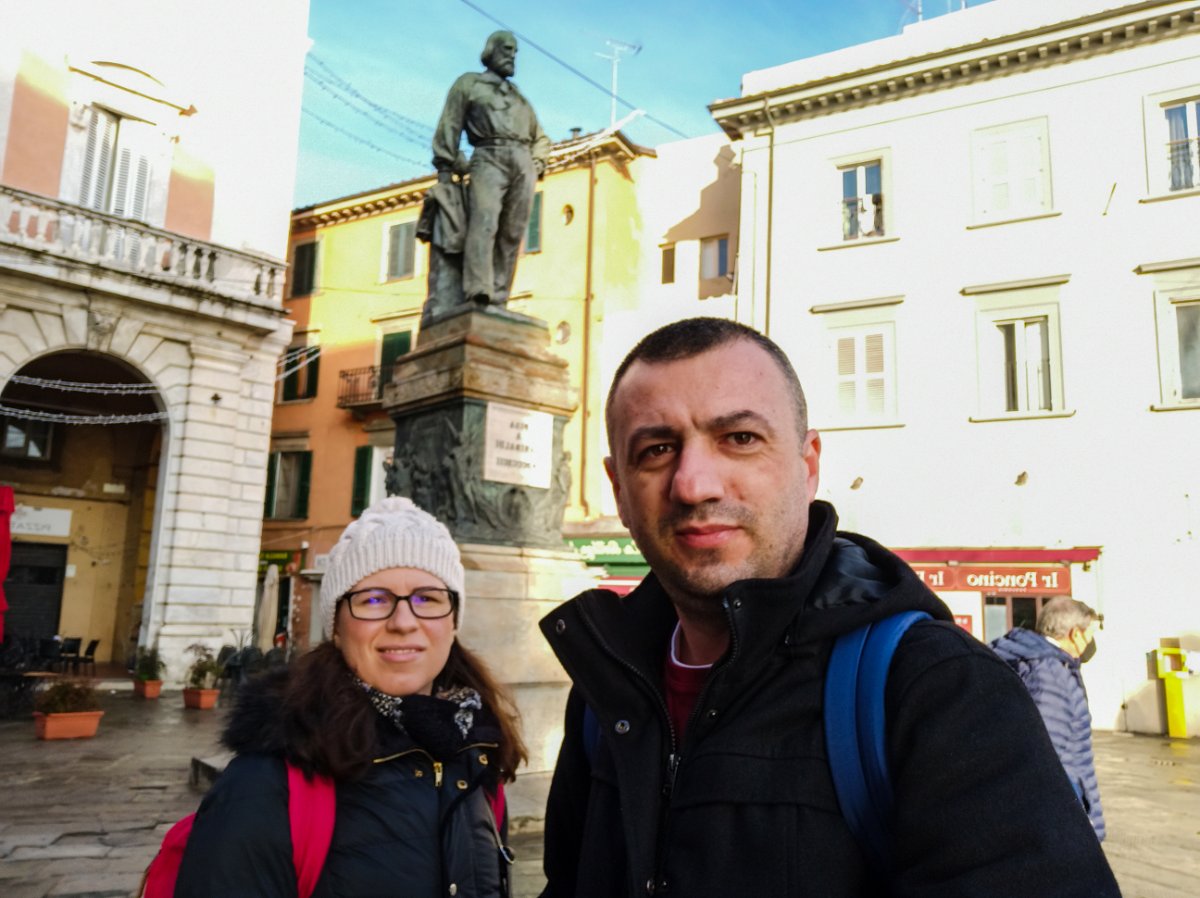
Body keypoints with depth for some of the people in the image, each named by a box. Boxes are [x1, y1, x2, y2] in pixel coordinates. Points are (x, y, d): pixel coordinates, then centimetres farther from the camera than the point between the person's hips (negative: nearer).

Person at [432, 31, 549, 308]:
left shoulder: (520, 97, 34)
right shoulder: (469, 83, 20)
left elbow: (540, 138, 33)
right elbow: (449, 126, 9)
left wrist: (538, 163, 11)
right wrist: (445, 167, -3)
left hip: (523, 163, 5)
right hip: (490, 158, -5)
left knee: (512, 234, -9)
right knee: (484, 223, -25)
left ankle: (498, 299, -15)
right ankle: (478, 293, -38)